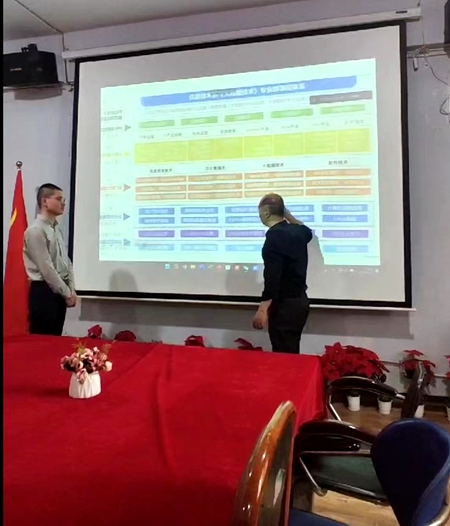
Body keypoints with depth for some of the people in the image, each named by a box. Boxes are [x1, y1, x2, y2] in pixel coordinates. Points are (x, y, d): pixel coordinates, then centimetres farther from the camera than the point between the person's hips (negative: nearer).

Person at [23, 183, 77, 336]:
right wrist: (67, 293, -11)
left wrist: (71, 290, 4)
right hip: (43, 292, -8)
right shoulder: (36, 230, -14)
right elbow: (46, 269, -17)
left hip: (59, 291, 8)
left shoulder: (57, 229, 13)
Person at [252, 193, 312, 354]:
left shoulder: (275, 235, -16)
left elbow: (272, 276, -23)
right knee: (291, 353, 17)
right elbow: (307, 231, 35)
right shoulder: (297, 231, 8)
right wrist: (287, 215, 31)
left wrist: (262, 310, -24)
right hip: (300, 300, 9)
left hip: (285, 304, -9)